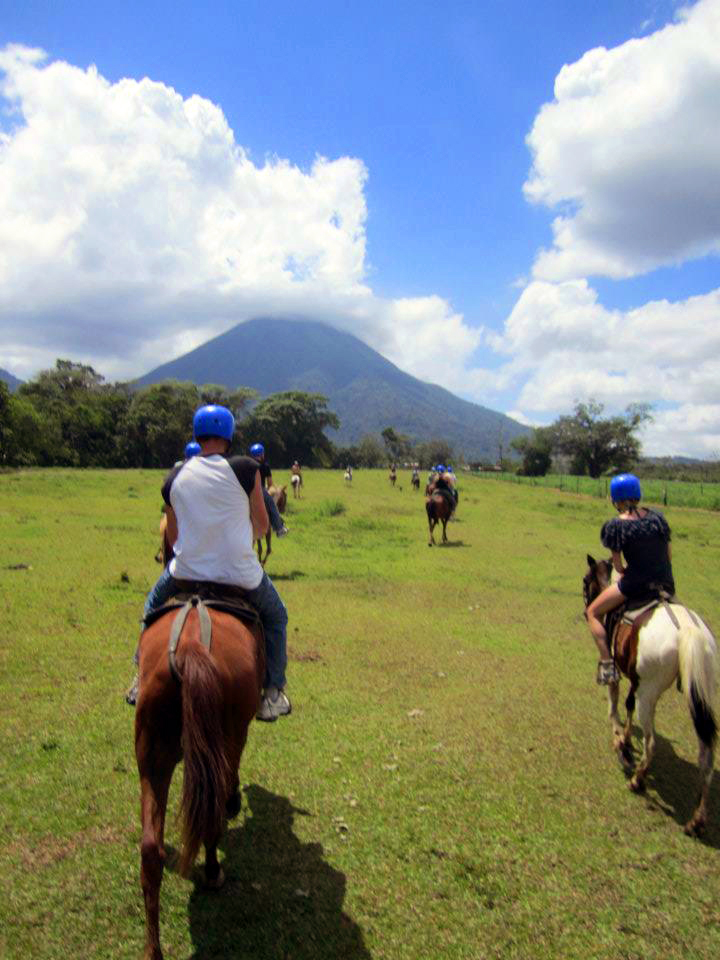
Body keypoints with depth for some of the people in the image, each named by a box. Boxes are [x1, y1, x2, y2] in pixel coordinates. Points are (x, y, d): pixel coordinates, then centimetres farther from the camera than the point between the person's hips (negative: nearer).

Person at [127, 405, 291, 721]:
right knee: (275, 617, 24)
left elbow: (172, 534, 7)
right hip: (240, 573, -3)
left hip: (187, 570, 3)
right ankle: (273, 693, 23)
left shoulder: (174, 478, -2)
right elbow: (262, 524, -4)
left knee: (153, 605, 35)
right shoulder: (244, 469, -13)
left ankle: (143, 677, 38)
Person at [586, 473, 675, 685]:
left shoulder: (616, 525, -9)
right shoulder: (657, 516, 4)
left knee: (593, 613, 12)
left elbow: (618, 564, -6)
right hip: (666, 585, 5)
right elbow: (669, 554, 8)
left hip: (635, 583, -5)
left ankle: (607, 663, 1)